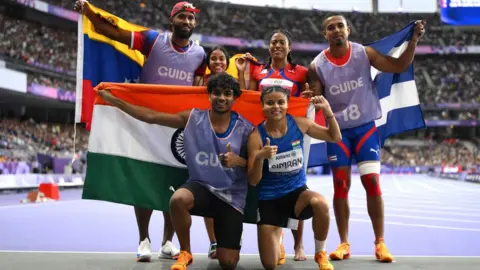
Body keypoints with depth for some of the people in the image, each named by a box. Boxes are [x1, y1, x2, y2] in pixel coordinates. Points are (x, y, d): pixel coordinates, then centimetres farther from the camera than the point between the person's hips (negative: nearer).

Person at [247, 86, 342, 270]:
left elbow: (335, 137, 7)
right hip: (269, 199, -1)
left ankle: (320, 254, -8)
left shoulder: (299, 124, -6)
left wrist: (327, 111, -9)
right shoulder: (256, 136, -14)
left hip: (297, 192, 1)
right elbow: (253, 181, -14)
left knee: (320, 203, -37)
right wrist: (259, 157, -33)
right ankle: (277, 240, 36)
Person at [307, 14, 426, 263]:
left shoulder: (364, 53, -6)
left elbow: (399, 66, -4)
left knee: (372, 182, -6)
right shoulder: (317, 66, -7)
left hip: (366, 127, 0)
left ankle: (380, 243, 4)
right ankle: (344, 243, 13)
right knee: (340, 186, 3)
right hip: (337, 131, 1)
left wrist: (413, 40, -17)